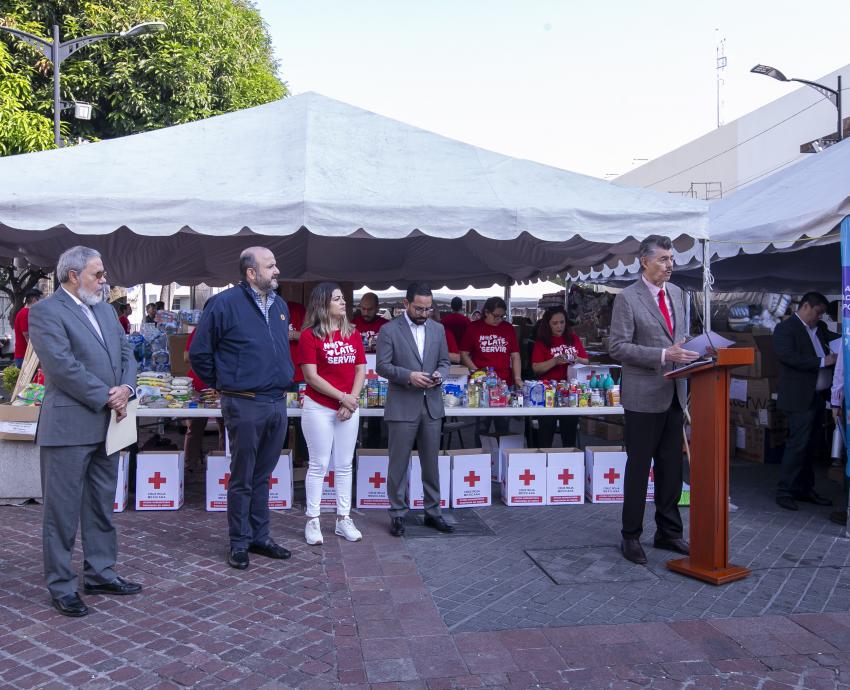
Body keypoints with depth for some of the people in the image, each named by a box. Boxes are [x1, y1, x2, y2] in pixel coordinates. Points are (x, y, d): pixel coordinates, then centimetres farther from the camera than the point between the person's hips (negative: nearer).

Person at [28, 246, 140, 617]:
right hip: (69, 426, -7)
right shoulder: (45, 312, -9)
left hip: (107, 424, 8)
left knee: (102, 506, 15)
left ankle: (100, 573, 28)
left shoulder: (106, 310, 14)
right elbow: (63, 367, -18)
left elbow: (126, 353, 12)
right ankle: (61, 586, 15)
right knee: (63, 510, 3)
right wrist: (107, 397, -15)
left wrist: (126, 388, -7)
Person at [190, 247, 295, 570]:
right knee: (242, 479, 5)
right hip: (244, 406, -6)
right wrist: (221, 384, 3)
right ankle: (240, 542, 18)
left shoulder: (280, 306, 12)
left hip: (277, 403, 6)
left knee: (263, 476, 16)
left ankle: (260, 536, 27)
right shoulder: (225, 303, -9)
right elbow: (199, 352, -4)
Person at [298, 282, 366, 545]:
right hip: (319, 408, -5)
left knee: (345, 465, 10)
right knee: (318, 465, 2)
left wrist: (352, 399, -8)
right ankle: (312, 521, 13)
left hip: (349, 409, 5)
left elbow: (360, 370, 6)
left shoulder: (353, 333, 8)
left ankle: (343, 519, 20)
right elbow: (311, 376, -12)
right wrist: (342, 397, -14)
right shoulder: (309, 335, -7)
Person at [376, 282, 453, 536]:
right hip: (402, 406, -4)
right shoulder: (389, 330, -4)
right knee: (399, 463, 3)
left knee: (431, 462, 11)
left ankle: (433, 512, 22)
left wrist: (439, 374, -7)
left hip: (432, 404, 4)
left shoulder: (437, 329, 10)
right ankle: (397, 514, 14)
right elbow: (382, 366, -7)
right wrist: (409, 376, -20)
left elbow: (444, 361, 15)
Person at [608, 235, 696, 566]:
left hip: (674, 393, 7)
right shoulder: (627, 298, -10)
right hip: (644, 395, -6)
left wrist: (684, 353, 5)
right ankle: (631, 536, 16)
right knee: (639, 467, 3)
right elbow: (618, 346, -15)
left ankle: (668, 532, 26)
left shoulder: (677, 293, 12)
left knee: (671, 466, 13)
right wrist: (664, 355, -22)